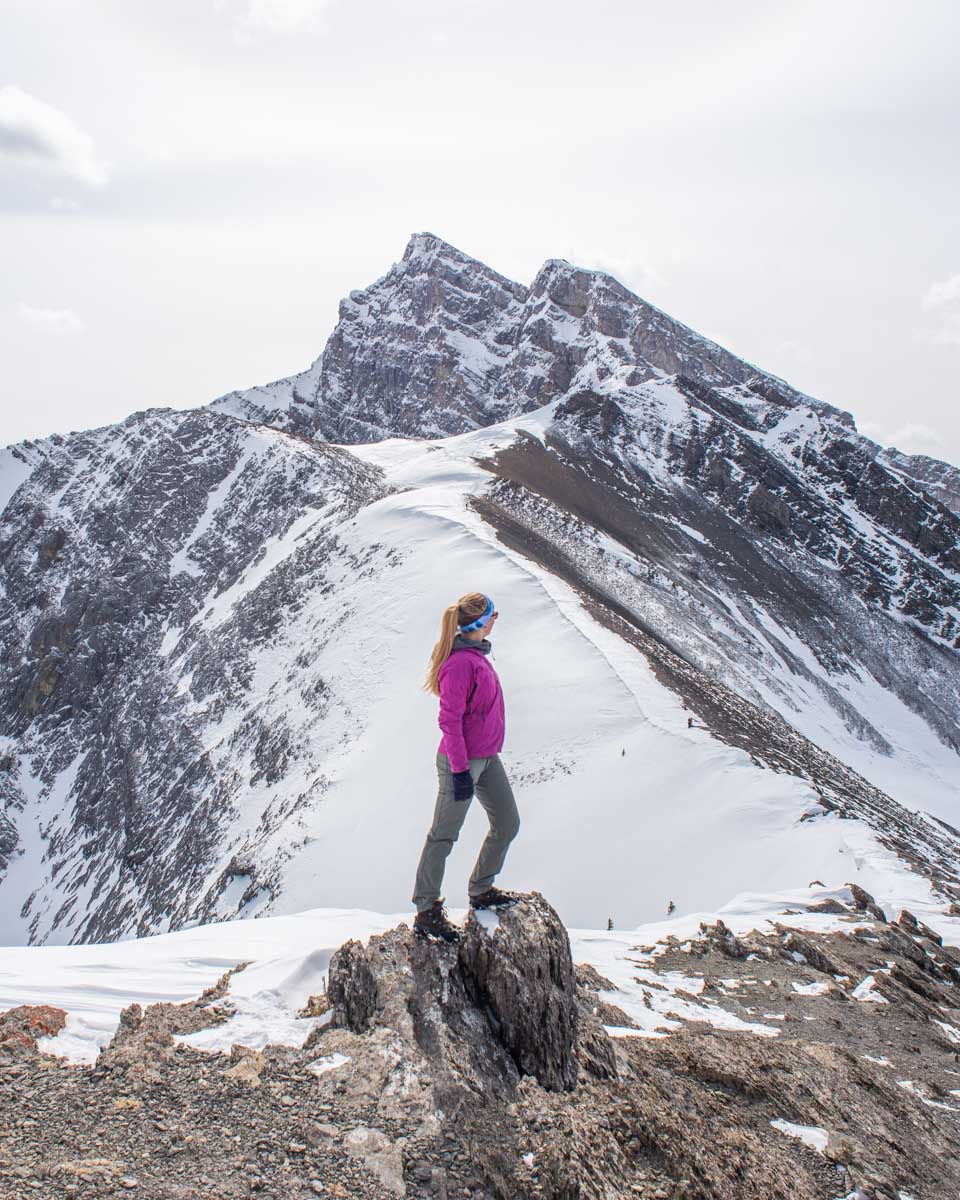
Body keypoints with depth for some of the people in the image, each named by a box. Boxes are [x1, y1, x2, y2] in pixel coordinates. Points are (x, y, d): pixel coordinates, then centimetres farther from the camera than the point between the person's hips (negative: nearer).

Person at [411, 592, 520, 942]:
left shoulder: (475, 654, 7)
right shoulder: (460, 662, -23)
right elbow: (449, 720, -23)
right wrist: (460, 771, -21)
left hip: (487, 758, 10)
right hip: (463, 761, -10)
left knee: (507, 823, 17)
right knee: (443, 835, 2)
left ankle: (481, 890, 35)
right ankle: (426, 913, 14)